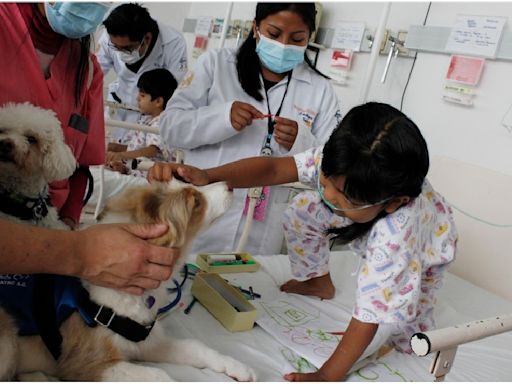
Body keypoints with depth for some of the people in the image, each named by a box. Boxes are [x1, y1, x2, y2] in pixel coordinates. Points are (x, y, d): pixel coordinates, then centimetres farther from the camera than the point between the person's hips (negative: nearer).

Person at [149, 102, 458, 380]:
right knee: (302, 210, -12)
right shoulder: (337, 164, -35)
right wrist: (207, 176, -56)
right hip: (372, 241, 5)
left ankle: (408, 328, 17)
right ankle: (319, 283, 13)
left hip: (422, 254, -4)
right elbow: (272, 168, -40)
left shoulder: (397, 235, -47)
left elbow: (369, 316, -40)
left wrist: (328, 375, -34)